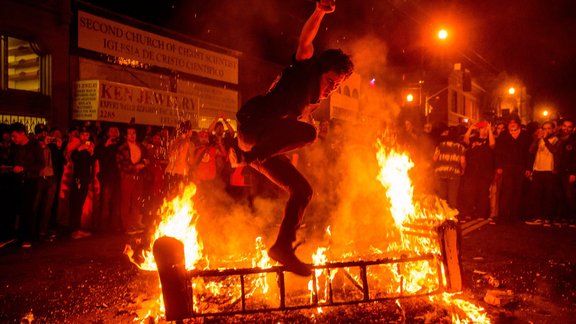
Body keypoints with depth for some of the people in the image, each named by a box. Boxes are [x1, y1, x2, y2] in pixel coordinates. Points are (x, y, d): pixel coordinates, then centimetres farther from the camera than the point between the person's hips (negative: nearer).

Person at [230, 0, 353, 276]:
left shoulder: (314, 100, 23)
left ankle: (283, 246, 5)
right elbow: (305, 41, -12)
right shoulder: (303, 72, 3)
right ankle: (244, 157, -28)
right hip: (252, 126, -9)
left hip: (268, 146, 9)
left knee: (302, 190, 2)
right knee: (308, 130, -32)